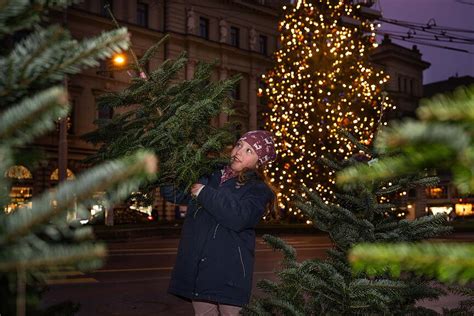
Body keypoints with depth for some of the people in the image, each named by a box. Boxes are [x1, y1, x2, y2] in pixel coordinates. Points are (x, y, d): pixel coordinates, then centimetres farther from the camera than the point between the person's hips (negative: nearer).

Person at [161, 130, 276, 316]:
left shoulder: (258, 190, -1)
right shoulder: (211, 177, 14)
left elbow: (238, 217, -21)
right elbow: (171, 193, 19)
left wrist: (205, 194, -13)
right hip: (197, 269, 5)